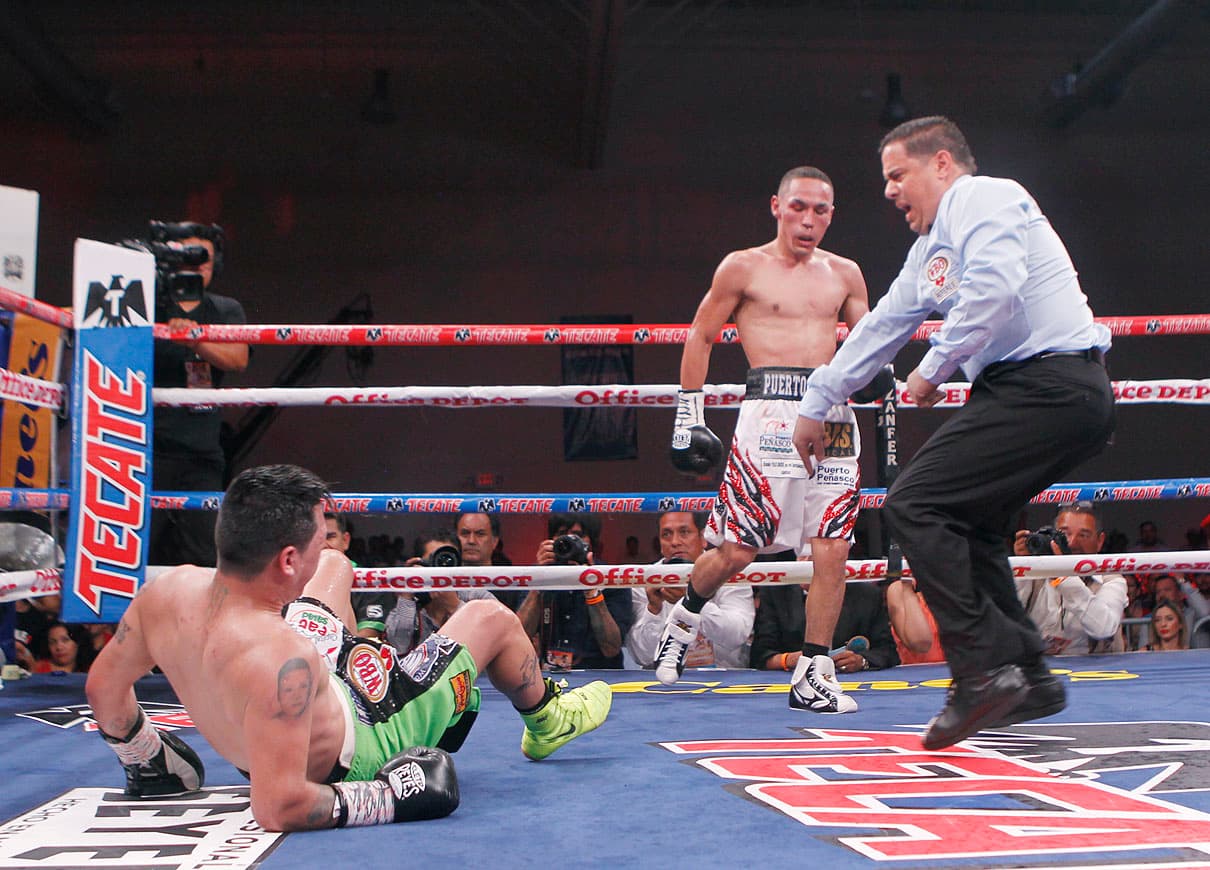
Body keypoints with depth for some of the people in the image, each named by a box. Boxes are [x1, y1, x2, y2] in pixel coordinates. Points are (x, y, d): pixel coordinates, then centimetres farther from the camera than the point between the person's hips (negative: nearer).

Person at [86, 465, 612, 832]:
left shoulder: (171, 589, -25)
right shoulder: (278, 657, -45)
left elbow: (105, 687, -8)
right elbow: (278, 807, -43)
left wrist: (144, 760, 9)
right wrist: (390, 798, -31)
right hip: (358, 751, -6)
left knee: (338, 567, 25)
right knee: (490, 618, 11)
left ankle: (355, 655, 53)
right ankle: (545, 723, 43)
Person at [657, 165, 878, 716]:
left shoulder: (844, 274, 16)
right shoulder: (743, 267, 5)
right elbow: (699, 338, 8)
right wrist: (688, 417, 3)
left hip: (833, 413, 4)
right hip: (771, 409, -4)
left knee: (832, 551, -3)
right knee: (737, 550, -4)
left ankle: (813, 674, 6)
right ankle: (685, 616, 26)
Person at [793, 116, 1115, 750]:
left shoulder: (986, 199, -5)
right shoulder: (929, 250, 24)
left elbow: (993, 290, -23)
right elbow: (881, 327, 32)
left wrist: (934, 369, -11)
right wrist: (816, 406, 38)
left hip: (1047, 383, -10)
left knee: (913, 505, -14)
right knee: (965, 525, 15)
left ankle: (986, 668, -14)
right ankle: (1027, 678, 15)